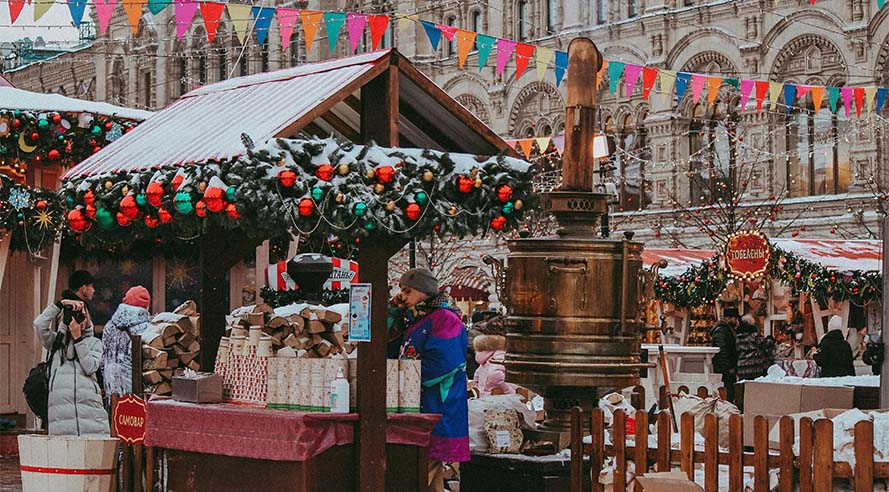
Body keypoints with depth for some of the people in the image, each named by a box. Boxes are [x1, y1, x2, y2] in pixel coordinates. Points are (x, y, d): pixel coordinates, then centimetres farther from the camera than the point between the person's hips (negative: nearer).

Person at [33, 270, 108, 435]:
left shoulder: (94, 342, 18)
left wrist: (78, 338, -2)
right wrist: (60, 304, -1)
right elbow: (39, 324, 0)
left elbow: (90, 367, 0)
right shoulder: (57, 340, 18)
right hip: (60, 407, 0)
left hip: (90, 405, 1)